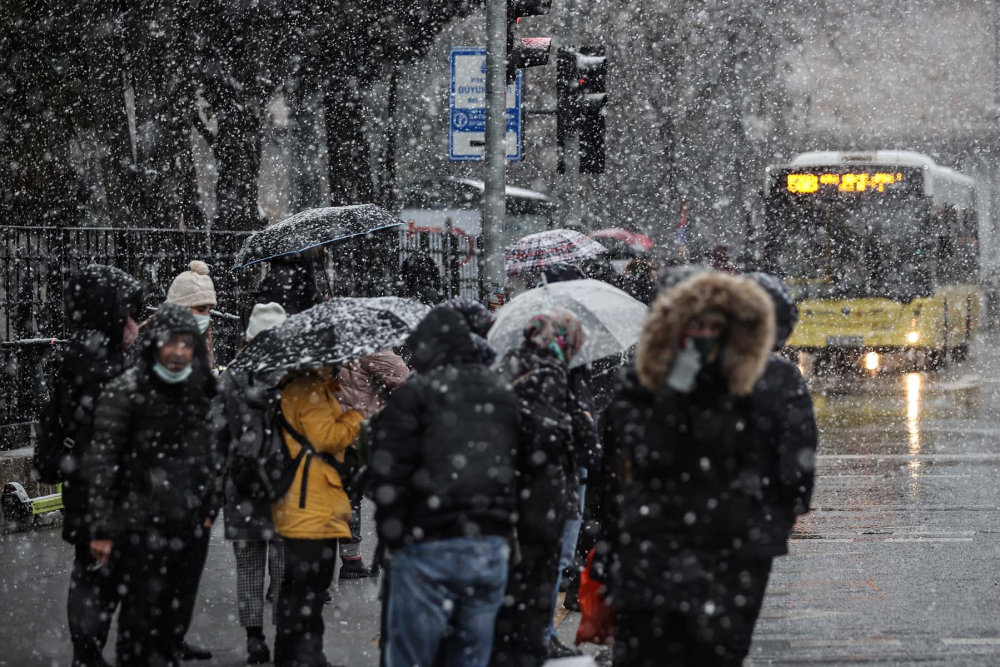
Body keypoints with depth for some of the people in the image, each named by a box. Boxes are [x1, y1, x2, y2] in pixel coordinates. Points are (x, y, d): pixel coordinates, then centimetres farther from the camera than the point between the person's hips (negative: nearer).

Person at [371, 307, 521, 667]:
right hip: (492, 549, 6)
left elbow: (388, 475, -8)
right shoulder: (504, 395, 17)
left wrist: (394, 538, 1)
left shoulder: (414, 393, -3)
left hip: (430, 547, -5)